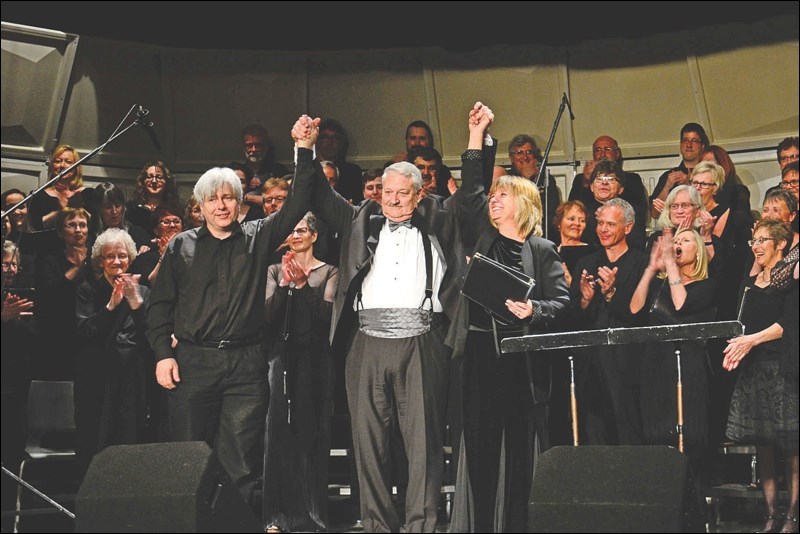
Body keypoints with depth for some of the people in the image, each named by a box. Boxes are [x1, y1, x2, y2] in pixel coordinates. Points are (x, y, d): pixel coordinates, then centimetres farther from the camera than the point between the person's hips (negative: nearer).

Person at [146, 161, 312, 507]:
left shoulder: (257, 238, 10)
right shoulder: (181, 246, 11)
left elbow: (295, 207, 0)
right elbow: (160, 305, 9)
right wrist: (162, 354, -1)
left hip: (246, 364, 0)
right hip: (192, 362, 0)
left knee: (240, 462, -1)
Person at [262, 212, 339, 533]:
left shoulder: (328, 272, 6)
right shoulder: (276, 270, 12)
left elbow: (326, 312, -6)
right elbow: (269, 314, 1)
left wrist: (303, 284, -17)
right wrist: (284, 285, -13)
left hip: (315, 356, -1)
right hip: (282, 353, 2)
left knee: (312, 433, -3)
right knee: (279, 431, -4)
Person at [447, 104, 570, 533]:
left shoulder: (542, 250, 5)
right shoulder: (483, 238, 13)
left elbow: (562, 301, 1)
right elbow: (471, 186, 8)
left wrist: (533, 310, -18)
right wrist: (477, 132, 5)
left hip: (523, 353, -3)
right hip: (480, 349, 3)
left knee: (521, 442, -2)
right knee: (480, 442, 2)